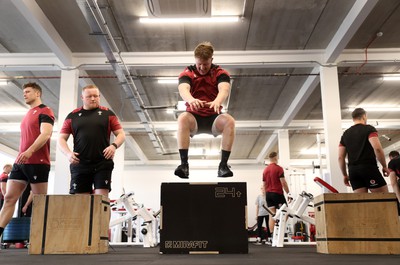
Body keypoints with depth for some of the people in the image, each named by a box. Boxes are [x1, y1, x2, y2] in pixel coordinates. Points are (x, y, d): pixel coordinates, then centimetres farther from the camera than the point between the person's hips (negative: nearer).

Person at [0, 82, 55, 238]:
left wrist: (29, 151, -29)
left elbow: (46, 134, -18)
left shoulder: (45, 111, -3)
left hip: (37, 162, -8)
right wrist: (21, 156, 20)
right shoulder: (28, 114, 23)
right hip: (20, 162, 9)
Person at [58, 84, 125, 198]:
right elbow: (61, 138, 13)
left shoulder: (107, 113, 9)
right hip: (79, 164, 2)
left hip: (103, 163, -1)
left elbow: (121, 134, 9)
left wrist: (114, 145, -12)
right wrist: (68, 153, -6)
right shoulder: (72, 116, 12)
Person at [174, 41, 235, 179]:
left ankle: (223, 165, -29)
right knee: (183, 118, -34)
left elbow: (224, 89, -23)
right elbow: (183, 89, -23)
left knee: (229, 121, -31)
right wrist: (191, 100, -48)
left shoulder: (221, 73, 0)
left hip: (214, 117, 0)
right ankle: (184, 164, -36)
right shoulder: (187, 73, 0)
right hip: (194, 117, 0)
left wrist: (217, 101, -47)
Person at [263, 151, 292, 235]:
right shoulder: (279, 168, -7)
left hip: (268, 194, 6)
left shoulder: (265, 170, 13)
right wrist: (288, 193, -9)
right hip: (277, 193, -6)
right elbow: (283, 182, -13)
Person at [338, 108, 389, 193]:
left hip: (353, 171, 5)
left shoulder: (345, 134, 16)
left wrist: (345, 175, 19)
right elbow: (377, 148, -15)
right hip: (369, 168, -5)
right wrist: (384, 166, -4)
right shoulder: (369, 129, 1)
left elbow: (340, 157, 12)